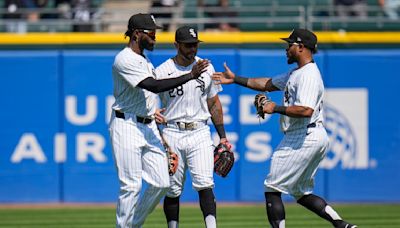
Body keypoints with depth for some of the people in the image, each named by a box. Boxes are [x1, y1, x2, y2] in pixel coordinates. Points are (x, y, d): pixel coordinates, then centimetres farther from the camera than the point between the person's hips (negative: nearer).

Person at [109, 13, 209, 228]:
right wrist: (190, 75, -25)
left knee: (161, 183, 3)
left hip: (149, 127, 9)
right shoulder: (124, 60, -14)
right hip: (126, 127, -9)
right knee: (131, 185, -8)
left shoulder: (145, 61, 17)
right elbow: (154, 86, -24)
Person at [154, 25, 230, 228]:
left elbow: (214, 104, 16)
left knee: (204, 184, -13)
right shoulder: (162, 71, -2)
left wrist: (222, 136, 13)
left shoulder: (206, 68, 8)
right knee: (173, 190, 3)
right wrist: (153, 114, -23)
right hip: (172, 134, -1)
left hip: (200, 133, 1)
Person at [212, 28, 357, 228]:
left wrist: (276, 108, -18)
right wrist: (235, 79, 26)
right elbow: (269, 84, 27)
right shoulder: (296, 73, 18)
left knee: (272, 188, -6)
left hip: (306, 137, -11)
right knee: (302, 193, 15)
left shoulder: (309, 75, -15)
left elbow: (306, 110, -27)